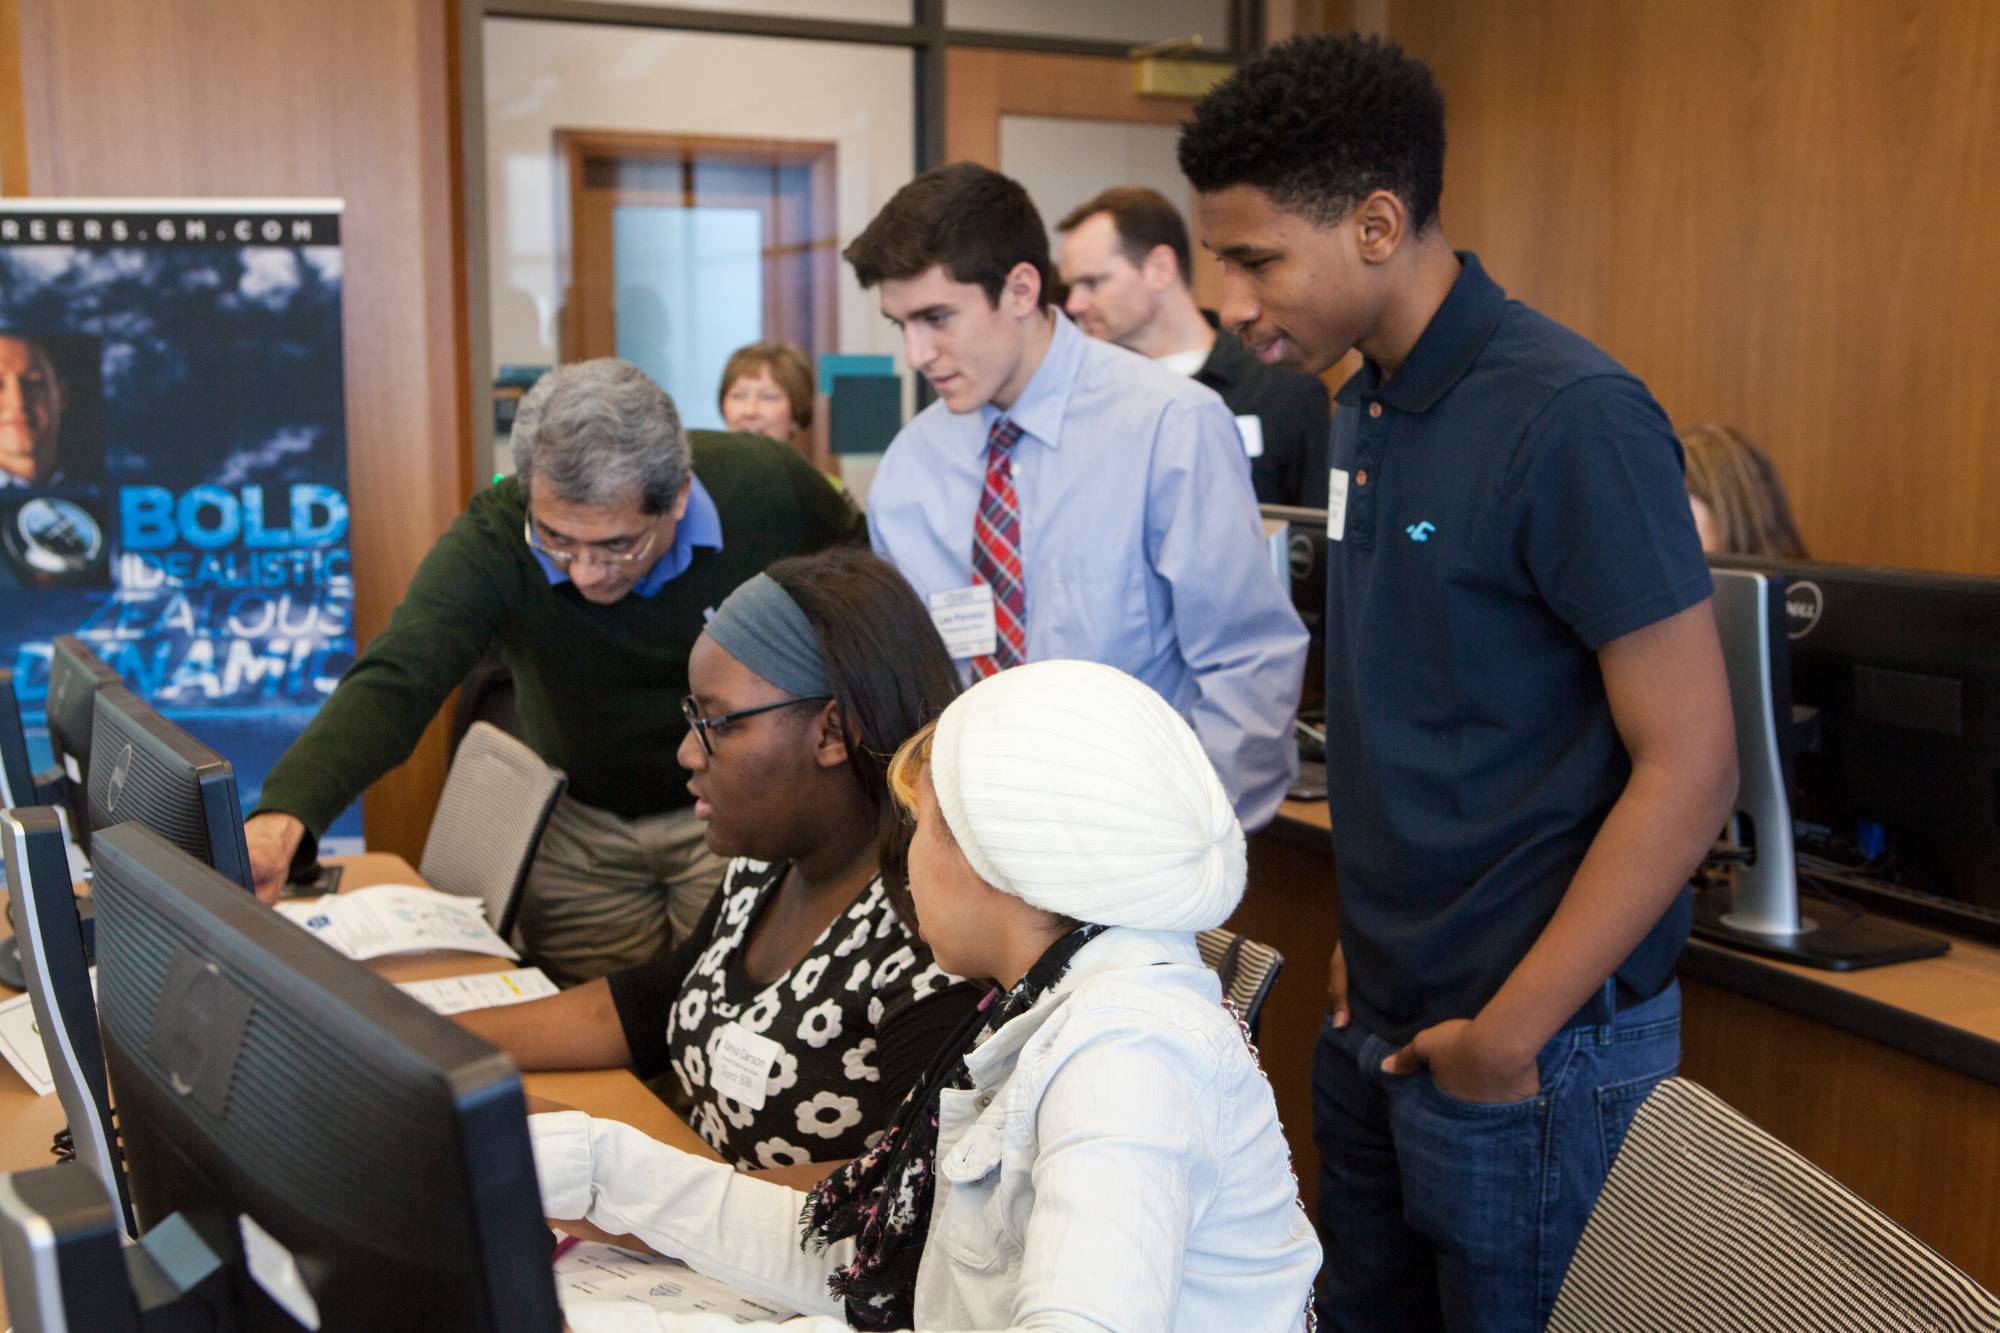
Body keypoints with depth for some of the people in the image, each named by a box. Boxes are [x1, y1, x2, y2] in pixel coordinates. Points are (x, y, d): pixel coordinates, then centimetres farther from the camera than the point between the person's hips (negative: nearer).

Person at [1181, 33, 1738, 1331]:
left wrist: (1507, 1036, -16)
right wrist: (1375, 934, 7)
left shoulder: (1572, 421, -19)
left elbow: (1690, 769, -19)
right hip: (1381, 1022, 7)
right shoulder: (1365, 412, 5)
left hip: (1532, 1046, -7)